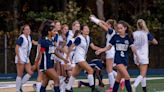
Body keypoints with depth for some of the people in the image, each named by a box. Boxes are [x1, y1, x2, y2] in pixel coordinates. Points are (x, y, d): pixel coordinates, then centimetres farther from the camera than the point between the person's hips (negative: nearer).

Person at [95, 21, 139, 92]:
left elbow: (133, 47, -4)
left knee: (118, 78, 8)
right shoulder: (115, 37, -3)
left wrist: (137, 55, -17)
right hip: (118, 59, -3)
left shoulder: (128, 37, 1)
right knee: (127, 76, -16)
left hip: (125, 59, 3)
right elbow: (109, 47, 4)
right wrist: (101, 50, -9)